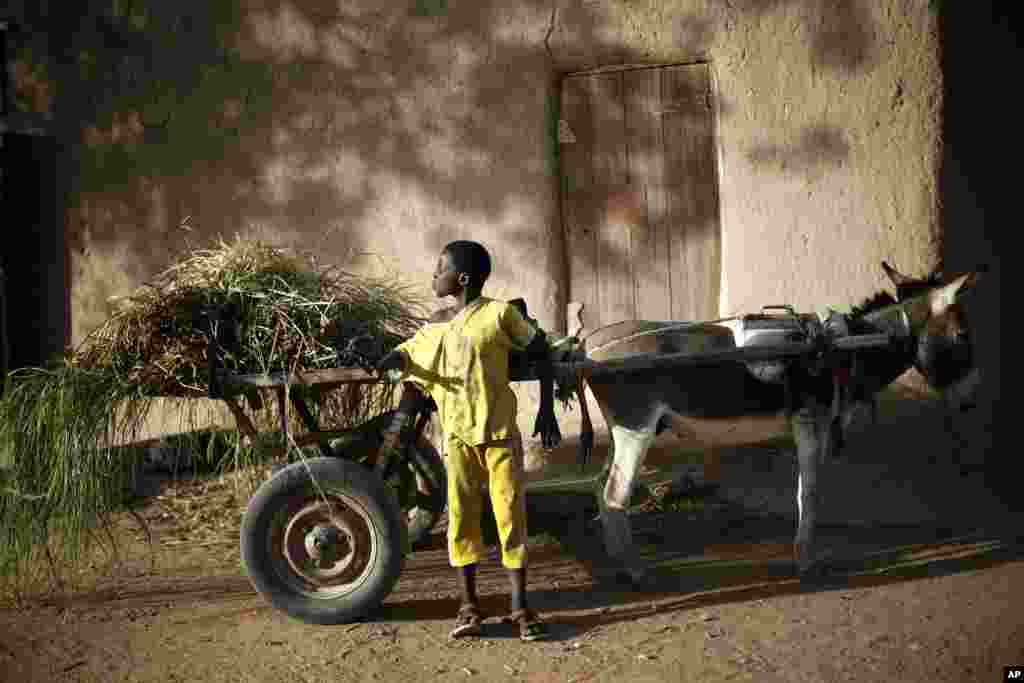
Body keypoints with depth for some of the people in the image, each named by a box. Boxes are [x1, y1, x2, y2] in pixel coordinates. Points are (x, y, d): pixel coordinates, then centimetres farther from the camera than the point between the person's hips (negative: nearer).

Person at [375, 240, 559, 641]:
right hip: (457, 434, 4)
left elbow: (540, 353, 0)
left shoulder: (499, 314, -7)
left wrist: (546, 408, -2)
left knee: (510, 513, -2)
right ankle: (468, 605, 9)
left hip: (499, 431, -4)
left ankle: (520, 606, 4)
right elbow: (407, 353, 19)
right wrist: (390, 362, -6)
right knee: (461, 515, 2)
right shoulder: (437, 326, 9)